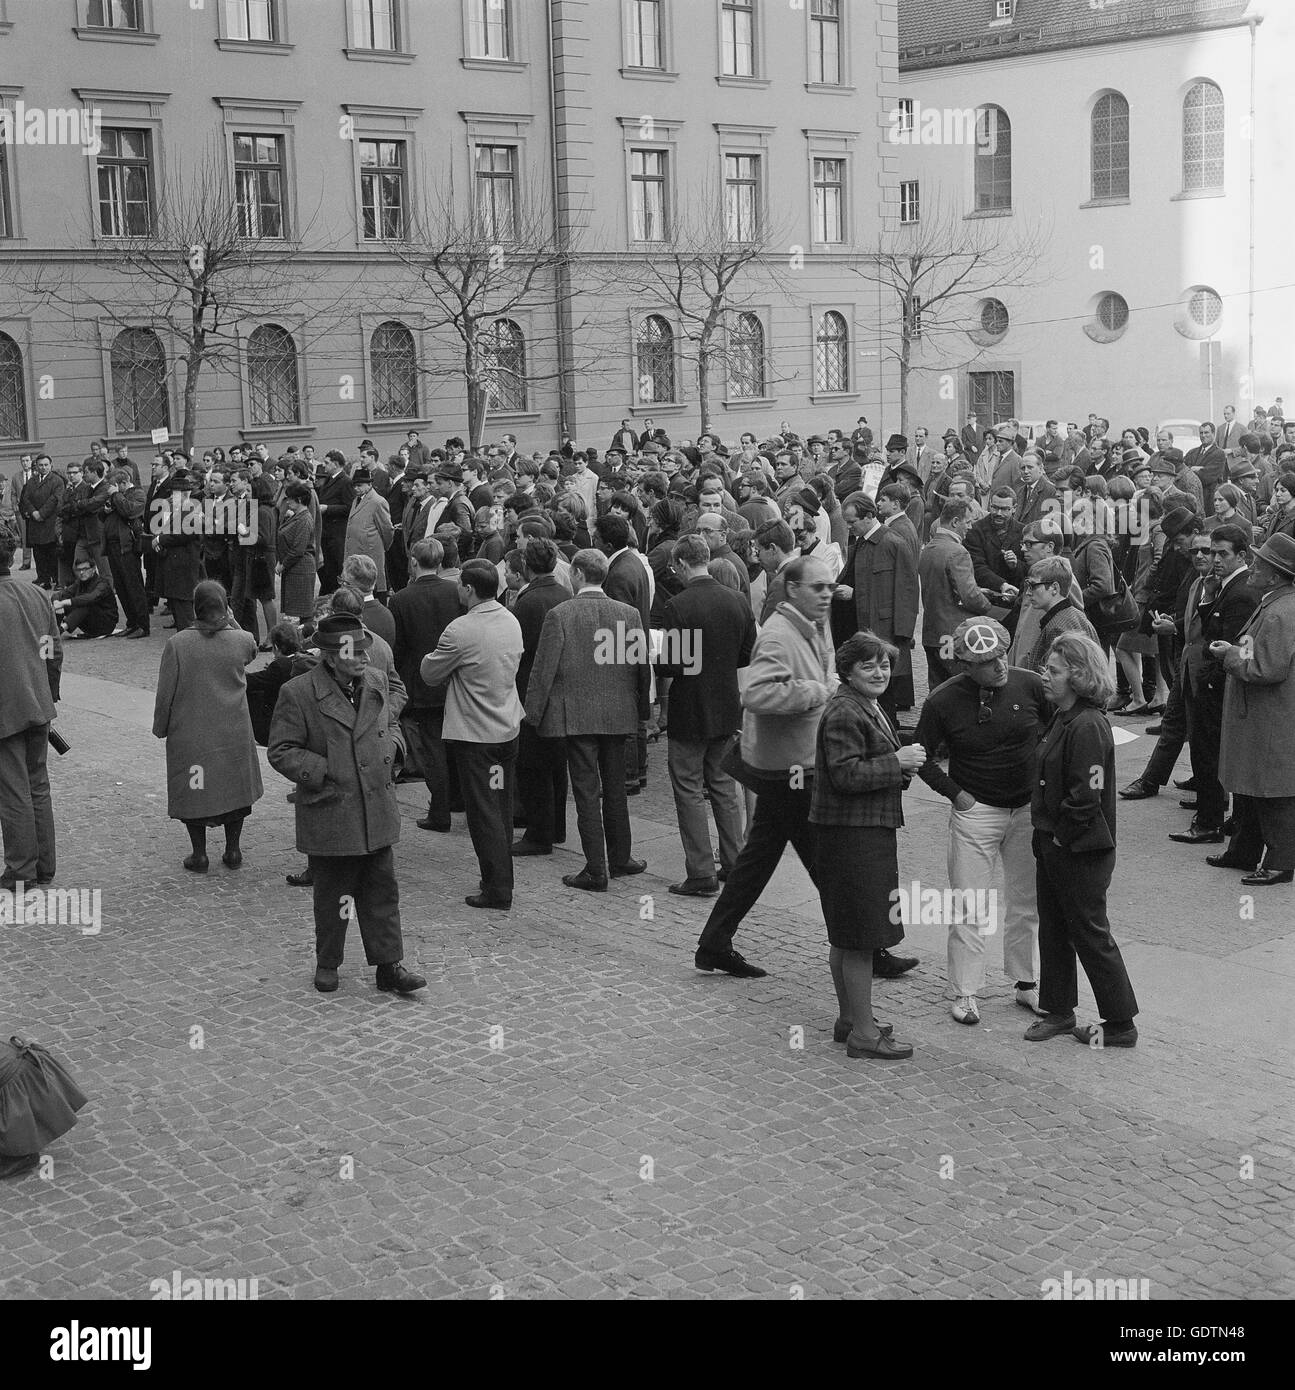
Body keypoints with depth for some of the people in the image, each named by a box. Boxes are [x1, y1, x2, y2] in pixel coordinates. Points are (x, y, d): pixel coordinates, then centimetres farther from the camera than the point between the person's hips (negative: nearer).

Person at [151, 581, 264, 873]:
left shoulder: (177, 644, -14)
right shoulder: (241, 641, -9)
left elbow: (165, 693, -8)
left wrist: (160, 727, 6)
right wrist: (230, 621, 14)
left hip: (190, 734, -2)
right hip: (233, 733, 2)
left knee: (194, 791, 10)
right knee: (234, 787, 16)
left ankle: (199, 854, 14)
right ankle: (233, 851, 22)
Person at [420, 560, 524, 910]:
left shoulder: (461, 630, -20)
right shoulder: (511, 621, 3)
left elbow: (431, 674, -10)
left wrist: (431, 658, 11)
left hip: (475, 734, -7)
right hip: (508, 729, 7)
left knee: (484, 815, -1)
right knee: (503, 810, 17)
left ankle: (497, 890, 3)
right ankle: (501, 878, 27)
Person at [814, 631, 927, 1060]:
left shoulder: (868, 707, 17)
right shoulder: (844, 713, -16)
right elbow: (845, 775, -23)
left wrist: (901, 767, 9)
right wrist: (897, 761, -19)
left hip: (868, 830, 11)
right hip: (851, 835, -11)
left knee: (846, 936, 18)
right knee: (861, 937, -6)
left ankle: (849, 1018, 28)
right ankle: (863, 1034, 0)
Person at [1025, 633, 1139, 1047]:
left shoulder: (1088, 726, -22)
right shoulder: (1062, 718, 8)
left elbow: (1086, 796, -26)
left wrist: (1063, 836, -15)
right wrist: (1046, 834, 11)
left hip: (1081, 852, -9)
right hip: (1053, 844, 9)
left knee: (1090, 935, 1)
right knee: (1052, 928, 17)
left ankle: (1121, 1024, 13)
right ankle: (1058, 1011, 30)